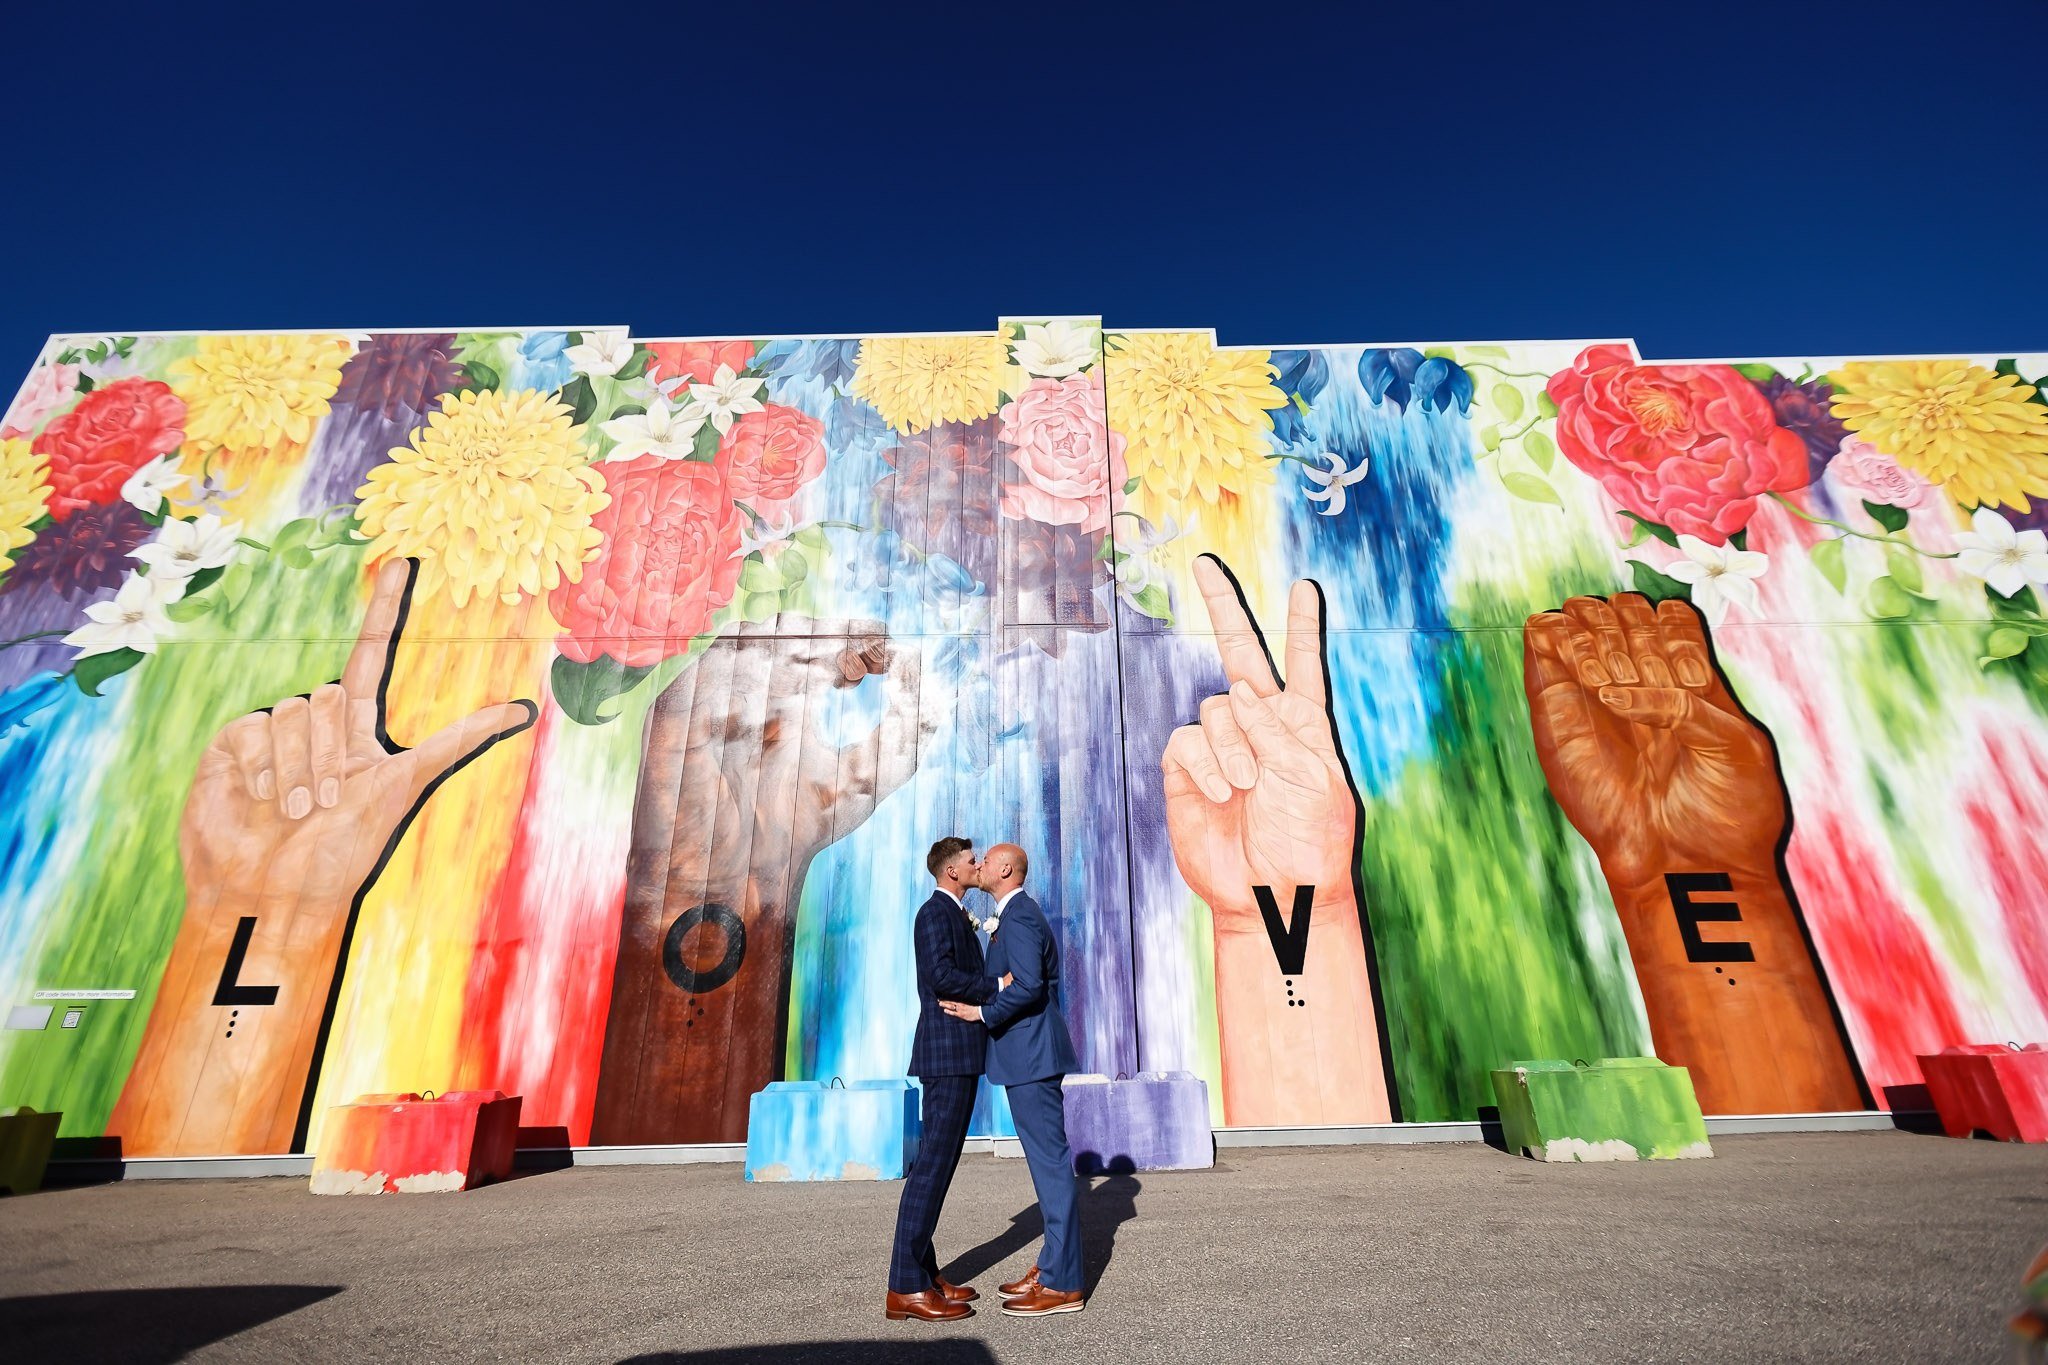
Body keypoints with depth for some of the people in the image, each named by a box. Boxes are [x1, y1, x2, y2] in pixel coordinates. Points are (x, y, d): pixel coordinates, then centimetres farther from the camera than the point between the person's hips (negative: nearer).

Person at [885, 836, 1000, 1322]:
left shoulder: (956, 915, 19)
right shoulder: (935, 912, -12)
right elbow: (942, 977, -24)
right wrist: (999, 985, -16)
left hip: (959, 1055, 10)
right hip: (946, 1054, -10)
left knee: (940, 1161, 13)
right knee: (932, 1163, -5)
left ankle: (922, 1273, 21)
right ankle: (905, 1288, 2)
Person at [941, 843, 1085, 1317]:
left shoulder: (1019, 917, -16)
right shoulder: (1017, 914, 16)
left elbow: (1029, 985, -26)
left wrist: (982, 1012, -17)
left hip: (1030, 1054, -11)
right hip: (1029, 1052, 11)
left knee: (1050, 1161, -2)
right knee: (1048, 1160, 16)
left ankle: (1062, 1285, 8)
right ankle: (1053, 1266, 28)